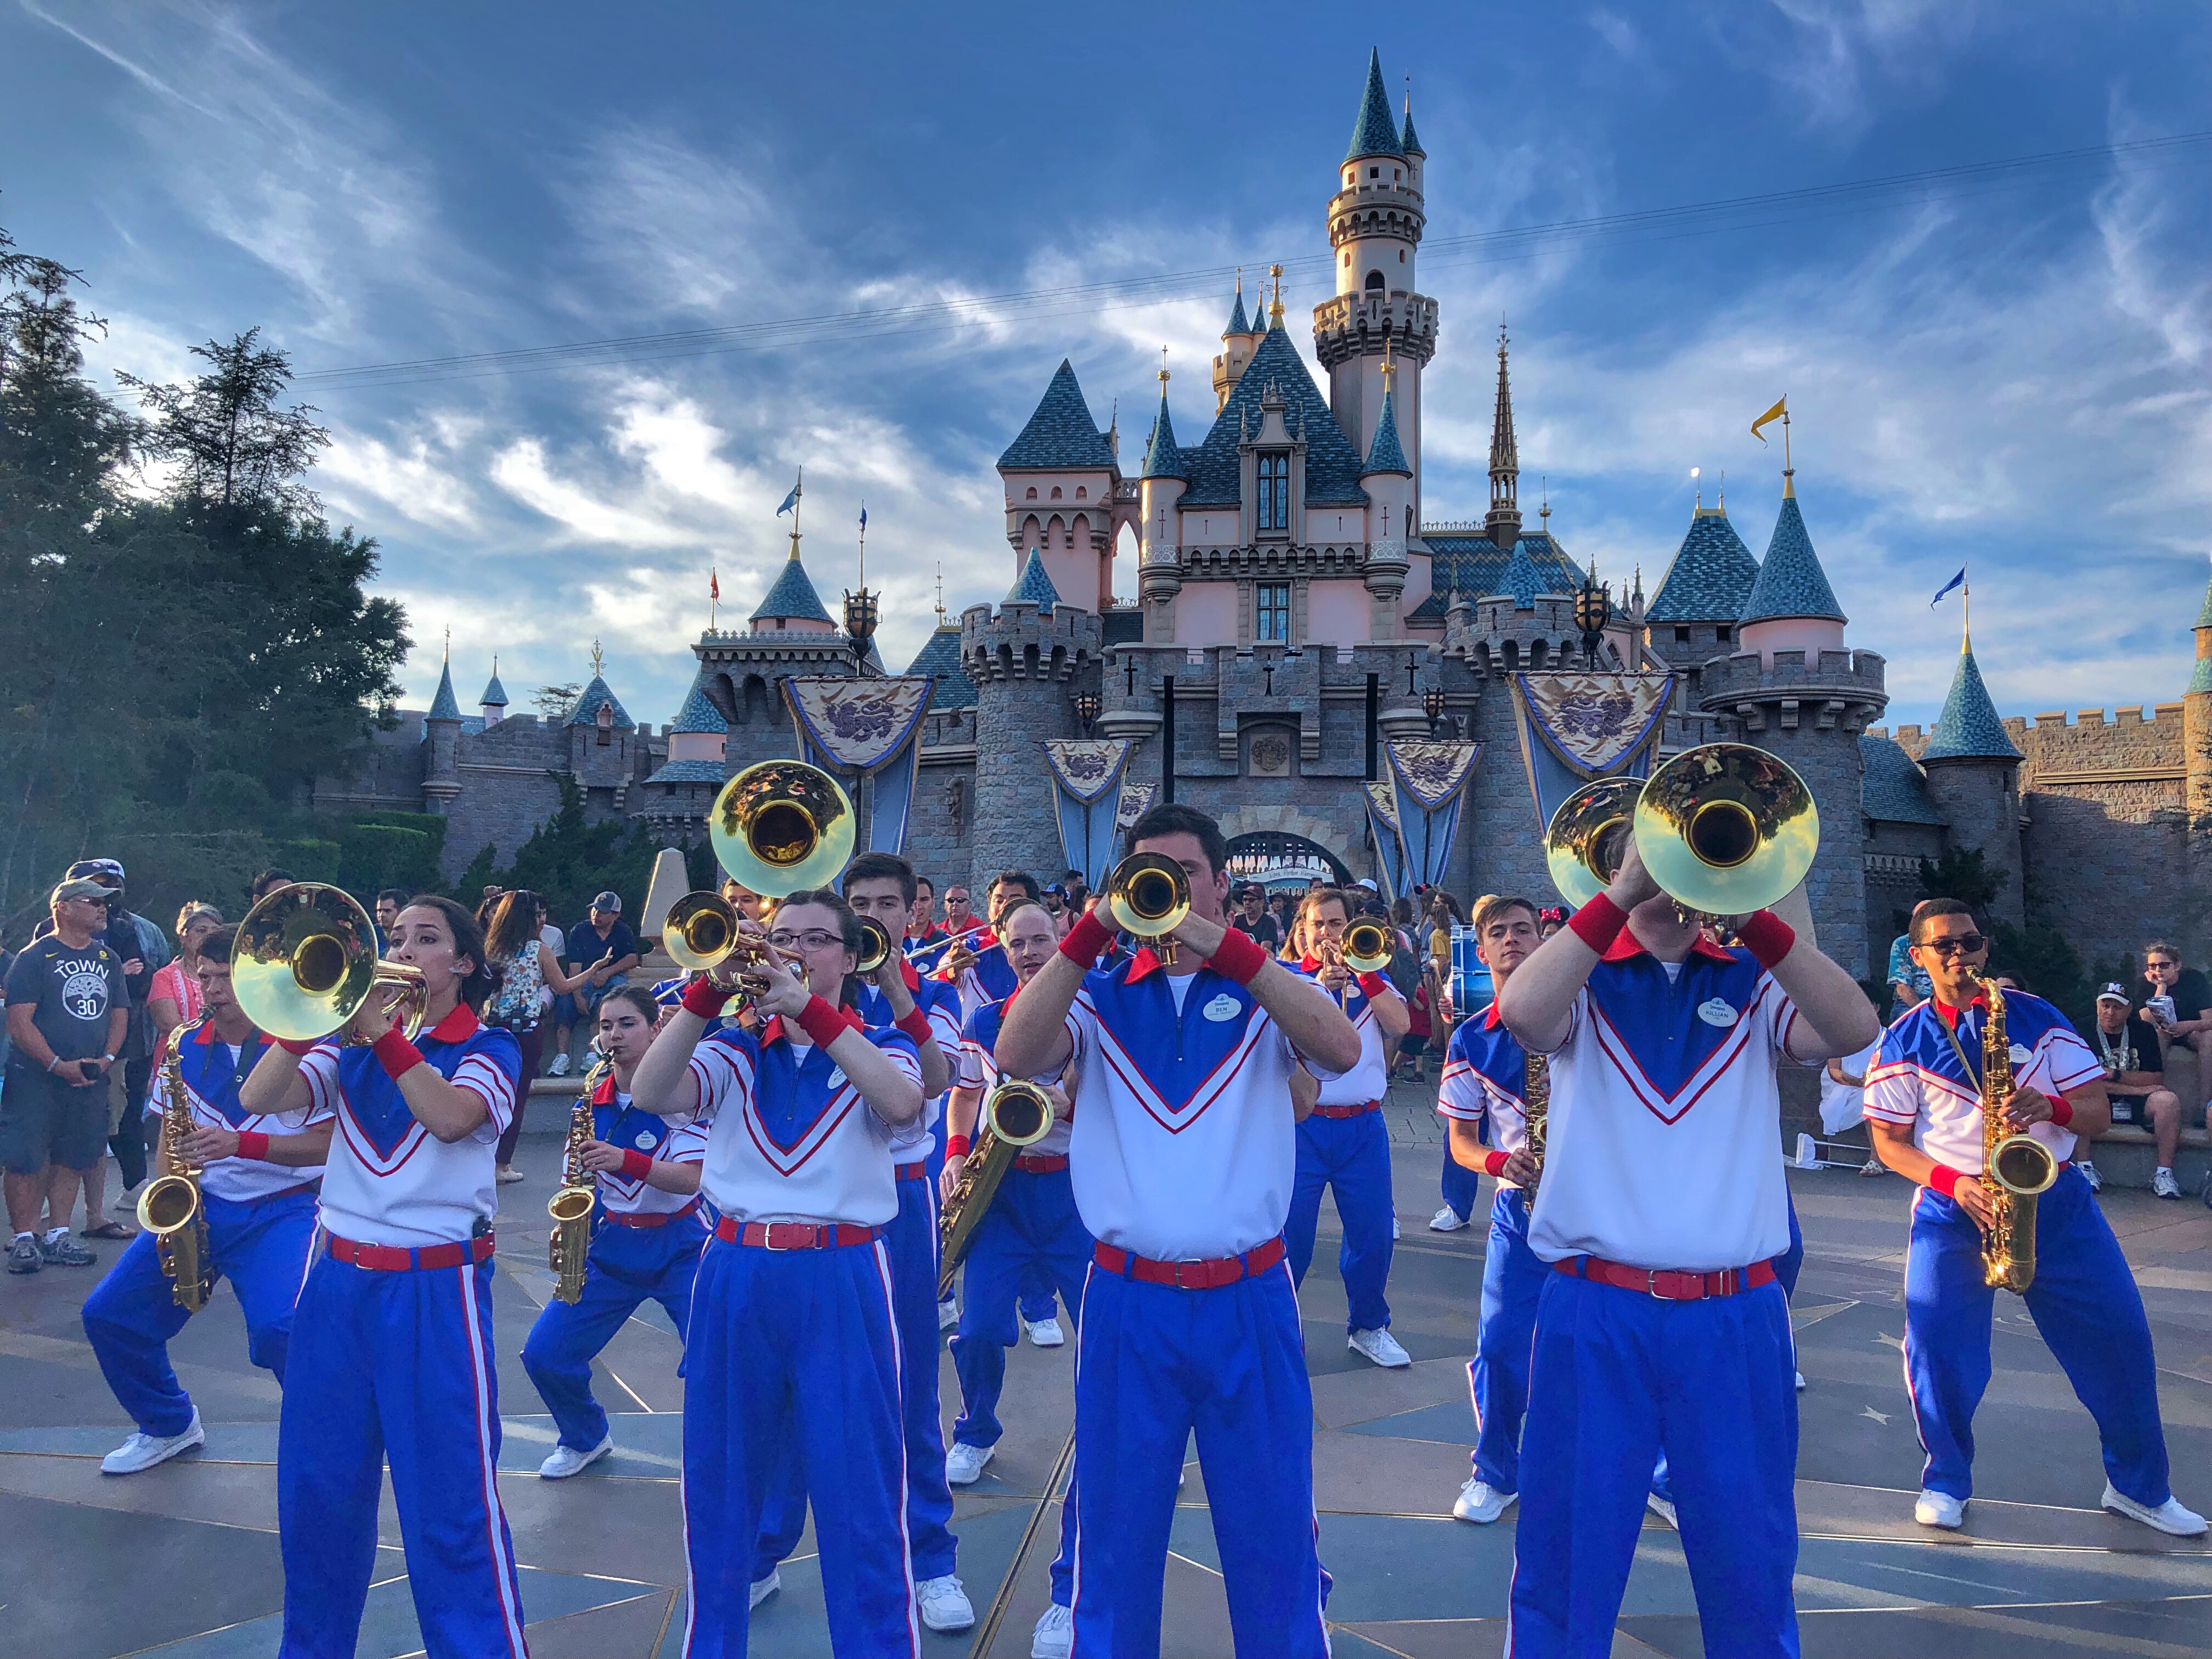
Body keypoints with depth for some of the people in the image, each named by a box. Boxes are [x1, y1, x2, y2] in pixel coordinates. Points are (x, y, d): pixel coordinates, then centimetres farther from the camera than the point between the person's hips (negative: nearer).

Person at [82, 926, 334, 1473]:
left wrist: (241, 1144, -23)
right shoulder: (183, 1045, 5)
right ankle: (169, 1426, 28)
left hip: (282, 1209, -6)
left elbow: (328, 1142, -12)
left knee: (279, 1329, -26)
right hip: (199, 1207, 6)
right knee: (108, 1315, 2)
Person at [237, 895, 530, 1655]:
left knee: (451, 1504, -2)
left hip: (437, 1292, -4)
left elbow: (451, 1116, -23)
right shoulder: (351, 1043, 10)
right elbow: (258, 1098, -5)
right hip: (337, 1281, 5)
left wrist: (380, 1027, -22)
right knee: (318, 1490, 14)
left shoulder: (488, 1048, -2)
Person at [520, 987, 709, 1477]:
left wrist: (626, 1161, -35)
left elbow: (689, 1179, -21)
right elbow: (580, 1179, 12)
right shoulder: (593, 1099, 2)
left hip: (678, 1246, -5)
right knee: (544, 1353, -2)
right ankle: (586, 1440, 27)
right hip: (611, 1245, 5)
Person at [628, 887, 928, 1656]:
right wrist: (709, 990, -21)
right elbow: (649, 1094, -10)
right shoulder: (733, 1053, 9)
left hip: (842, 1282, -2)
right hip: (736, 1281, 3)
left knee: (860, 1497, 1)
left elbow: (901, 1104, -20)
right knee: (719, 1487, 14)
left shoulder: (881, 1047, 4)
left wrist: (810, 1010, -24)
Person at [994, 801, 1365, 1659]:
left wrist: (1226, 949, -23)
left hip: (1250, 1302, 0)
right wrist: (1091, 931, -20)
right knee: (1118, 1533, 12)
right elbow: (1015, 1057, -14)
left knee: (1272, 1532, 10)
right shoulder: (1097, 996, 5)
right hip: (1128, 1305, 0)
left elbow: (1342, 1051, -16)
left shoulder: (1268, 988, 4)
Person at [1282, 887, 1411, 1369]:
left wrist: (1363, 969, -12)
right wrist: (1319, 984, -21)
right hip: (1302, 1124, -2)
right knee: (1289, 1230, -1)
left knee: (1373, 1233, 7)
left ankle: (1368, 1326, 26)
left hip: (1363, 1126, 3)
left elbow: (1400, 1025, -7)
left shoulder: (1369, 978, 11)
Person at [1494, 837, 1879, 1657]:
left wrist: (1752, 912, -18)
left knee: (1750, 1565, 14)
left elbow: (1854, 1029, -12)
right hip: (1595, 1318, -1)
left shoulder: (1753, 983, 8)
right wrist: (1619, 897, -20)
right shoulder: (1583, 980, 3)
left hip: (1737, 1319, 2)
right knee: (1569, 1559, 10)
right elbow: (1521, 1013, -20)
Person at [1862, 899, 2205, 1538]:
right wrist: (1954, 1182, -15)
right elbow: (1890, 1141, 1)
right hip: (1953, 1210, -1)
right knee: (1935, 1346, -9)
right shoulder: (1904, 1041, 1)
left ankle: (2139, 1486, 24)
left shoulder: (2036, 1017, 5)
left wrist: (2051, 1107, -19)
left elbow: (2098, 1111, 3)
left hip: (2055, 1200, 2)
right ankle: (1947, 1480, 14)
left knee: (2119, 1336, 2)